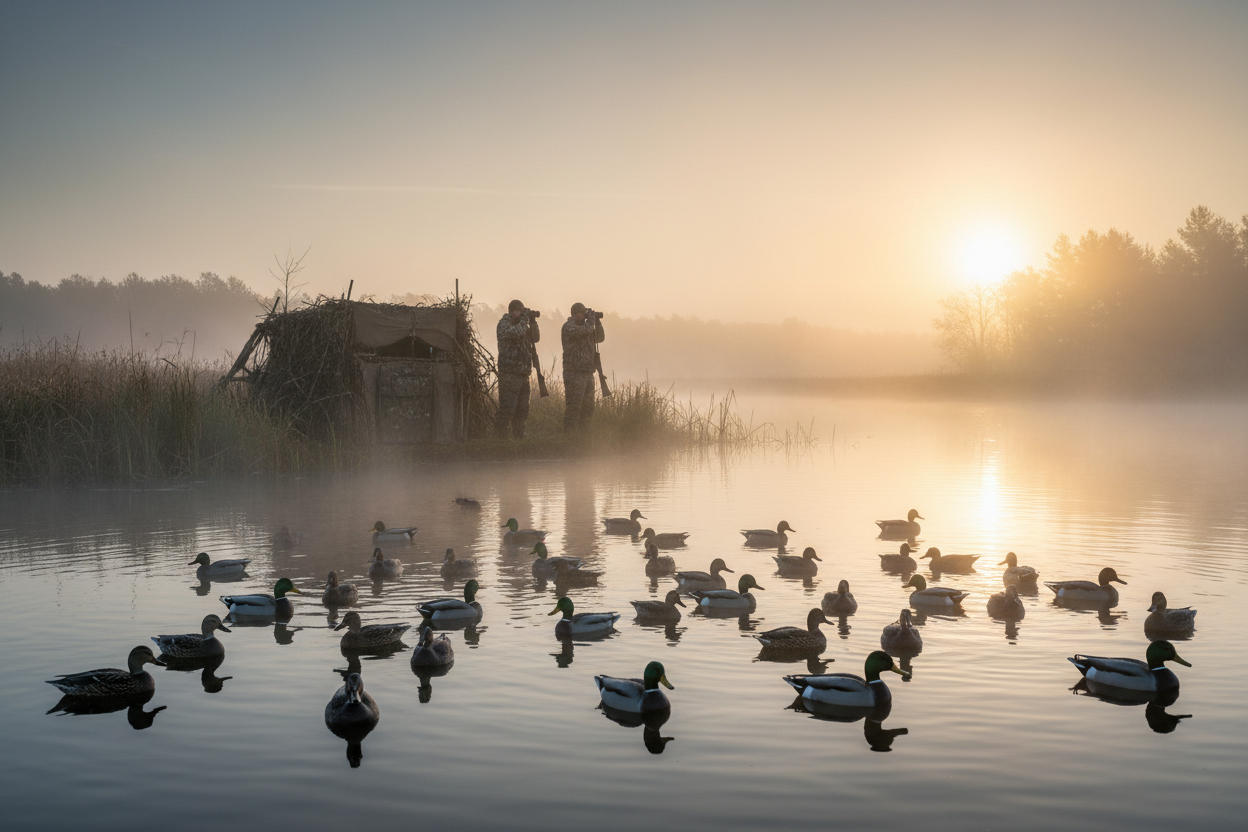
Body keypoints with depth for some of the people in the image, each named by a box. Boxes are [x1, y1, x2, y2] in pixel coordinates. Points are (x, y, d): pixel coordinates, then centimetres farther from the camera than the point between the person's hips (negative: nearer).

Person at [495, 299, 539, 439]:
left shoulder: (521, 324, 19)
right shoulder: (504, 323, -5)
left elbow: (535, 338, 19)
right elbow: (517, 332, -22)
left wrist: (533, 322, 7)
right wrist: (525, 319, -9)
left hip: (523, 373, 8)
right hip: (509, 373, -8)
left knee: (522, 410, 10)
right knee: (507, 408, -12)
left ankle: (519, 437, 16)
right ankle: (499, 436, -8)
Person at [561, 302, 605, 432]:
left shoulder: (584, 327, 19)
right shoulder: (569, 327, -9)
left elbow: (600, 338, 23)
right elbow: (586, 330, -24)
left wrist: (597, 322, 10)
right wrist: (591, 318, -7)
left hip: (587, 372, 9)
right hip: (574, 373, -9)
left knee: (588, 407, 12)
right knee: (573, 406, -12)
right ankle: (569, 434, -11)